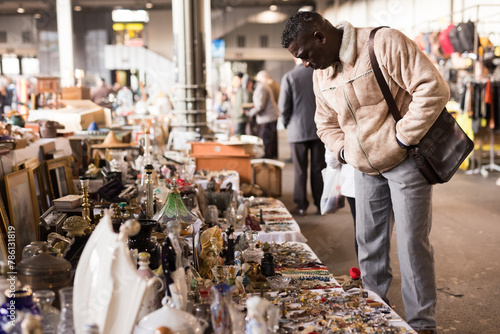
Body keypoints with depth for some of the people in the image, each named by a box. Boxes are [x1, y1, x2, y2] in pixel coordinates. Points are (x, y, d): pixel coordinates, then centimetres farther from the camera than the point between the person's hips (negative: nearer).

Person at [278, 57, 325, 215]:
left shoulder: (289, 77, -8)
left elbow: (283, 105, -9)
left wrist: (287, 124, 7)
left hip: (297, 130, -2)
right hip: (319, 129, 2)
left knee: (300, 170, 5)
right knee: (318, 169, 8)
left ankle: (301, 206, 8)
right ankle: (320, 204, 13)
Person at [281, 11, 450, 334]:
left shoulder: (384, 44, -19)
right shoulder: (321, 73, 5)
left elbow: (434, 88, -23)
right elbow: (326, 123, 18)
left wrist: (402, 138, -19)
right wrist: (344, 150, 1)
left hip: (404, 160, -7)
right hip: (366, 168, 7)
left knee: (412, 241, -4)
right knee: (369, 240, 12)